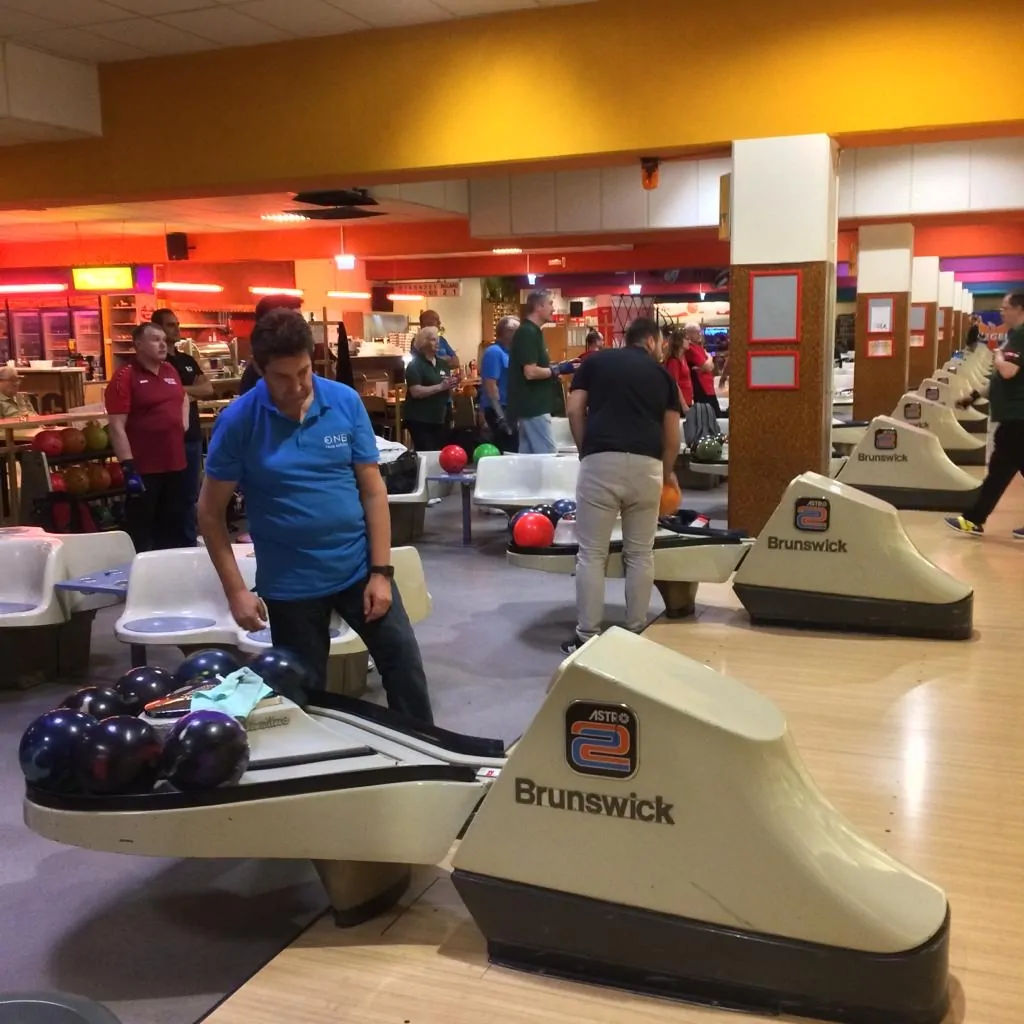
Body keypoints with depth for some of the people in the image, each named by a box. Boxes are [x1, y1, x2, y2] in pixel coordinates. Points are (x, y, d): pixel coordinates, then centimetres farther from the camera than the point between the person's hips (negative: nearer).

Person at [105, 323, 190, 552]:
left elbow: (183, 398, 32)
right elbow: (117, 427, -16)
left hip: (175, 464, 7)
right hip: (143, 469, -7)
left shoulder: (171, 371, 10)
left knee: (174, 528, 17)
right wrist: (128, 467, -21)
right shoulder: (125, 377, -11)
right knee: (141, 531, 3)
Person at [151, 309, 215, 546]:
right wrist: (188, 394, -6)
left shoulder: (187, 360, 17)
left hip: (192, 436, 7)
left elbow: (208, 388, 6)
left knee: (190, 496, 13)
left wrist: (181, 389, -6)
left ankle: (190, 543, 21)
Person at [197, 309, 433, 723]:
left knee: (405, 665, 9)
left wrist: (381, 571, -6)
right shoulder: (237, 421, -11)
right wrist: (236, 591, -10)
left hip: (359, 567, 2)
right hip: (290, 583, -1)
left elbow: (373, 489, -2)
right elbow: (210, 511, -5)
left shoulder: (346, 402, -6)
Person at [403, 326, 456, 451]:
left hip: (440, 419, 7)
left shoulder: (443, 364, 13)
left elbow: (448, 392, 19)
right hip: (420, 420, -7)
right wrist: (440, 387, -21)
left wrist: (451, 385, -3)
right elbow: (416, 392, -19)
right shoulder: (415, 365, -7)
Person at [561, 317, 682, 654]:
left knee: (592, 554, 5)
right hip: (646, 464, 1)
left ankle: (587, 637, 7)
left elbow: (575, 411, 7)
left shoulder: (595, 362, 17)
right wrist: (668, 472, 32)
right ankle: (636, 634, 18)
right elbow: (672, 434, 16)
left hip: (601, 460, -1)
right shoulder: (662, 373, 17)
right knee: (641, 554, 13)